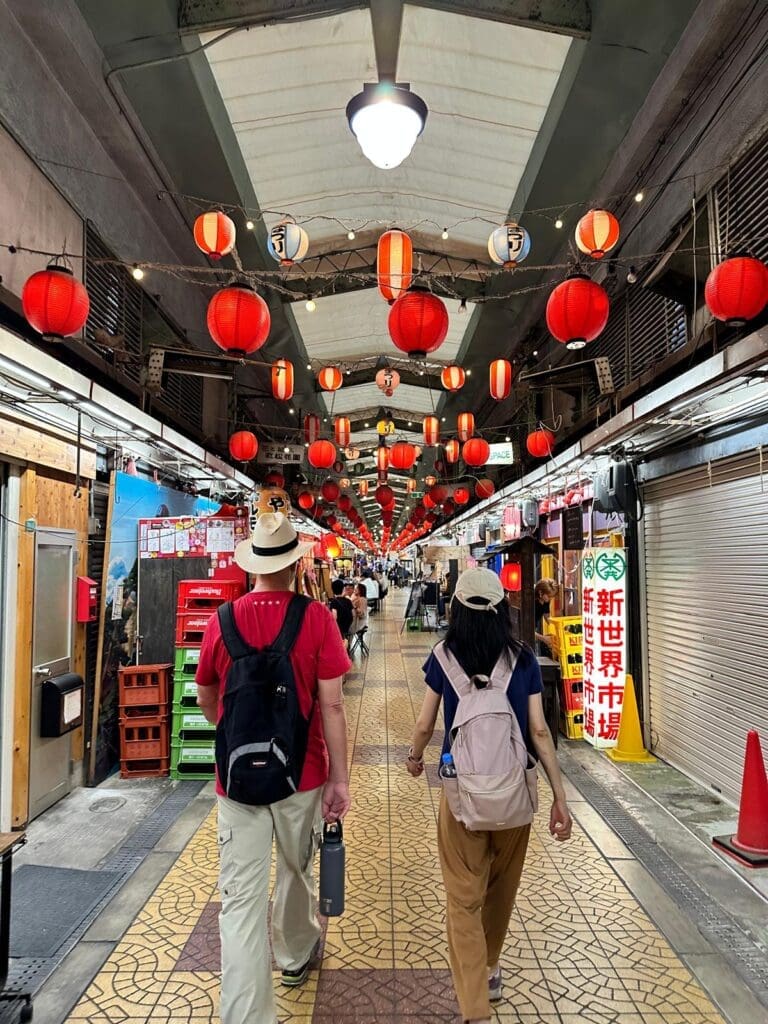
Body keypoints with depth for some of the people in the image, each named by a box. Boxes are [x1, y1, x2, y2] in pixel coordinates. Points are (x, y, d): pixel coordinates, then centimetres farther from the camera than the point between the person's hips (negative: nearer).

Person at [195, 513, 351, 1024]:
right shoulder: (316, 618, -13)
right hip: (301, 774, 0)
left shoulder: (222, 620, -6)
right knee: (296, 870, 24)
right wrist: (341, 779, -5)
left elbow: (206, 700, 8)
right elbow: (332, 706, -13)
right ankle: (295, 954, 49)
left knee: (241, 897, 8)